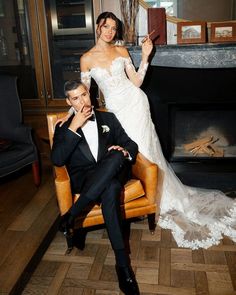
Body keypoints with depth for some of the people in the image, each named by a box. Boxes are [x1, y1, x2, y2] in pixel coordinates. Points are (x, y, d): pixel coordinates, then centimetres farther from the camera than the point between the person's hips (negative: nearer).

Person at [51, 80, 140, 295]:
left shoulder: (108, 118, 20)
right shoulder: (64, 127, 15)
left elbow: (131, 144, 15)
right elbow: (57, 160, -2)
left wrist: (125, 153, -11)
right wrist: (74, 128, -8)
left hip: (114, 173, 2)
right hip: (83, 179, -2)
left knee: (116, 158, -37)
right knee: (111, 189, -39)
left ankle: (71, 216, -28)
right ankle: (122, 263, -32)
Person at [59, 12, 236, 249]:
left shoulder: (122, 51, 6)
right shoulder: (87, 58, 4)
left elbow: (137, 81, 4)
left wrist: (145, 56, -4)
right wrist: (71, 112, -1)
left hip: (134, 101, 0)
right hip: (115, 108, 1)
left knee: (144, 148, -2)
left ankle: (163, 196, 15)